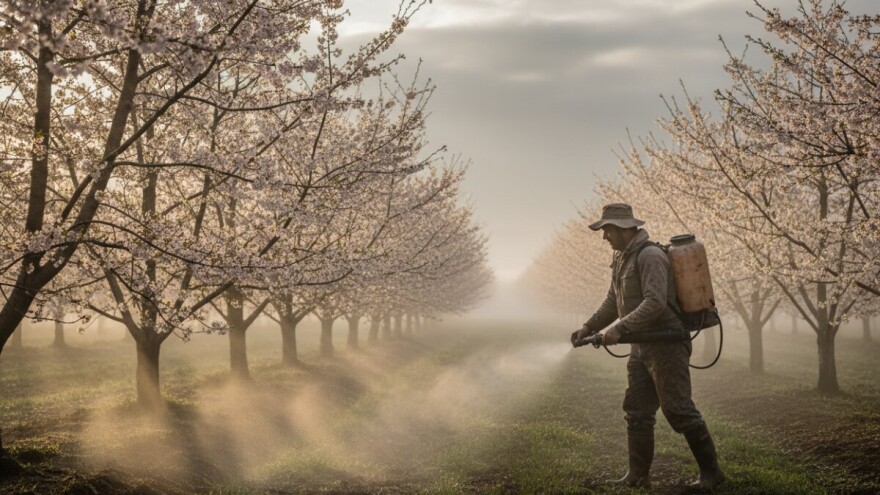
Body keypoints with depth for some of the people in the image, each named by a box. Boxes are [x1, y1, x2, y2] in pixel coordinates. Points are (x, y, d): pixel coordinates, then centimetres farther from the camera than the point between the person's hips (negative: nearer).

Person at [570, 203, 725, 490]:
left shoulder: (650, 256, -16)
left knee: (678, 410, -6)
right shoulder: (622, 260, 14)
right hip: (641, 348, 9)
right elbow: (612, 303, 21)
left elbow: (655, 303, -27)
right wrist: (588, 327, 11)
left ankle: (711, 472, 6)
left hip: (666, 345, -9)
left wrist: (619, 329, -30)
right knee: (636, 411, 9)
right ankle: (638, 475, 15)